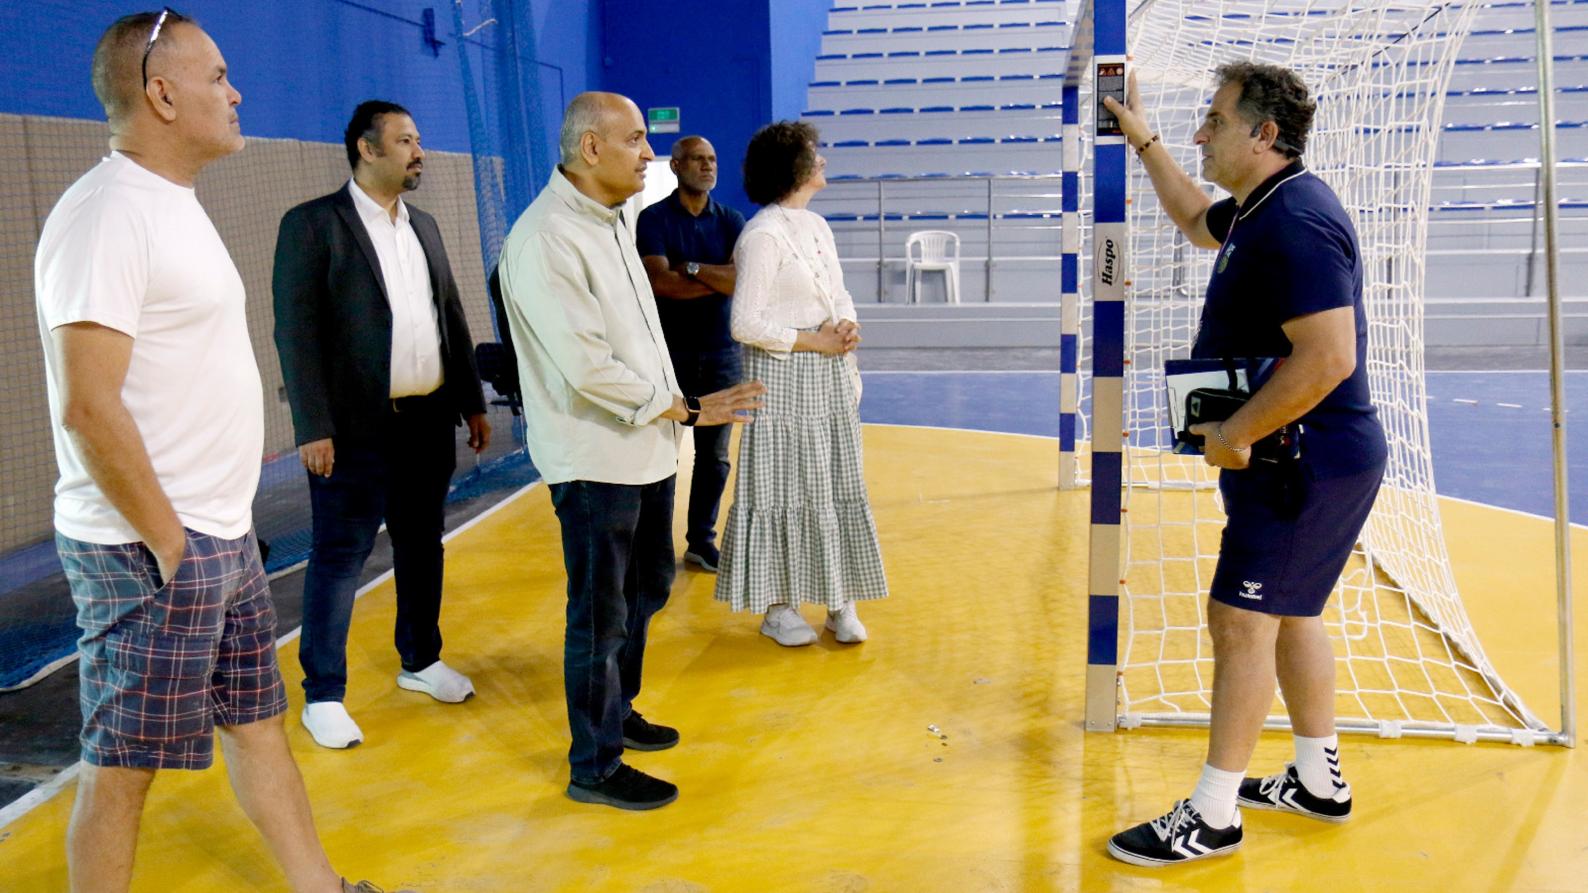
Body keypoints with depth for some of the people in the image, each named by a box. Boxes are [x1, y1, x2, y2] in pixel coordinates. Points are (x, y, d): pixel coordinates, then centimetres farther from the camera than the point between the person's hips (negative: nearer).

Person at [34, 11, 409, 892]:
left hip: (224, 537, 9)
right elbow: (87, 404, -23)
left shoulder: (172, 204, 13)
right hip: (152, 552, -9)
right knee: (123, 764, 5)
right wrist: (167, 541, -17)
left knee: (257, 720, 18)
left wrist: (220, 525, 14)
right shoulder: (107, 213, -17)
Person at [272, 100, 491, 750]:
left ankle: (421, 660, 33)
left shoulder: (424, 227, 14)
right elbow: (296, 331, -11)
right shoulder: (312, 225, -7)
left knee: (422, 545, 16)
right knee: (339, 558, 1)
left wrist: (473, 403, 14)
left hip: (429, 421, 6)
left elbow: (452, 318, 17)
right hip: (357, 427, -6)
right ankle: (323, 695, 12)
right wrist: (313, 428, -17)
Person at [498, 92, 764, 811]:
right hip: (594, 460, -10)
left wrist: (679, 411, 9)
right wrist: (683, 409, -16)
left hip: (645, 448, 10)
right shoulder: (546, 239, -19)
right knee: (600, 616, 2)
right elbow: (586, 366, -24)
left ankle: (616, 713, 41)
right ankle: (594, 767, 17)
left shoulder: (609, 222, 12)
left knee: (646, 591, 22)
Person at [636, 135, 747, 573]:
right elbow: (659, 282, -18)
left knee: (714, 454, 8)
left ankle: (702, 540, 19)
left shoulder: (730, 221, 7)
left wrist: (692, 268, -14)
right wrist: (720, 280, -12)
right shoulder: (654, 219, -3)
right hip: (670, 351, -3)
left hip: (721, 352, 3)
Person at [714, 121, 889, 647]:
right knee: (787, 490, 1)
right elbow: (746, 323, -18)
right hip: (784, 378, -8)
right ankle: (778, 607, 13)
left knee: (839, 487, 10)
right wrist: (812, 340, -15)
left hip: (831, 376, 8)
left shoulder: (817, 226, 12)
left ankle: (841, 602, 20)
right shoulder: (763, 235, -14)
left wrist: (848, 326, -6)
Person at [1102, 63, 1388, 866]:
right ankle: (1318, 782, 33)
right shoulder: (1259, 209, 10)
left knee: (1241, 621, -6)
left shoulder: (1296, 222, -23)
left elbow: (1329, 358, -30)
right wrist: (1143, 140, 29)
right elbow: (1197, 220, 33)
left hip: (1307, 466, -11)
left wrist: (1235, 434, -22)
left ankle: (1212, 817, 4)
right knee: (1289, 615, 19)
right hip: (1297, 461, 11)